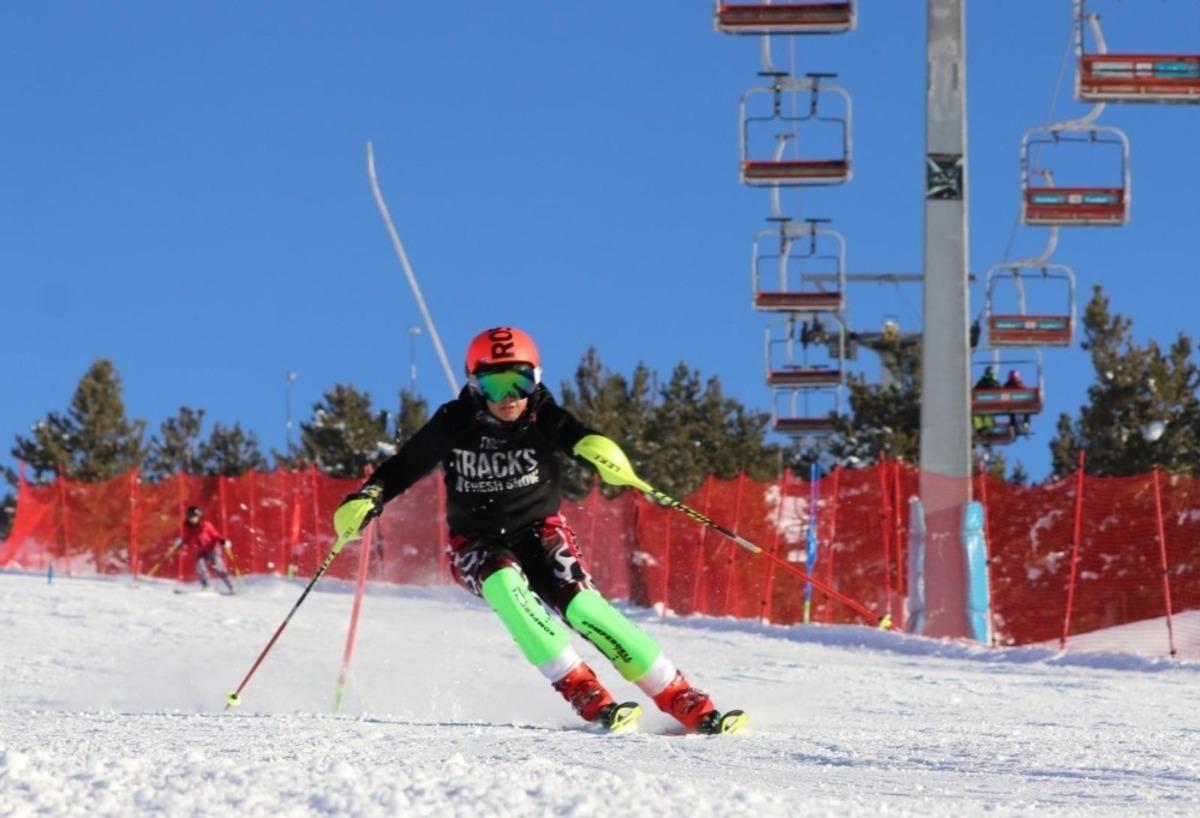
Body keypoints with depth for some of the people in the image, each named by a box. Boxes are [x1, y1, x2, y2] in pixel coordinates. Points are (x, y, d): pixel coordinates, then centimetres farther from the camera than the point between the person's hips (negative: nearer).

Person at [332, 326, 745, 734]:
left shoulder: (542, 419, -14)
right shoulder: (454, 424, -12)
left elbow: (577, 435, -33)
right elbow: (404, 466, -2)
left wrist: (598, 447, -57)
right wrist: (365, 500, -19)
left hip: (539, 531, 0)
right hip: (478, 545, 0)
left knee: (580, 604, -22)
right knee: (505, 586, -33)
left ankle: (687, 703, -18)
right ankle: (583, 692, -32)